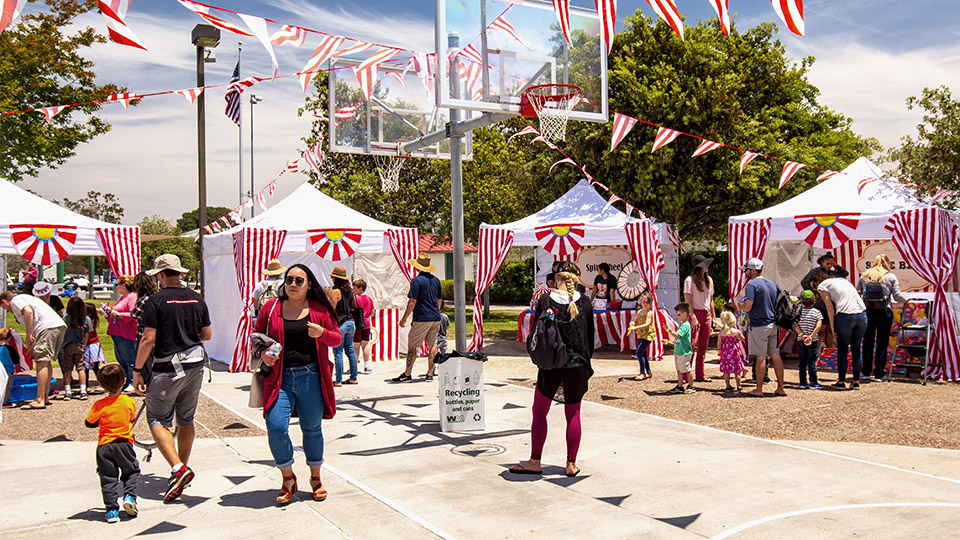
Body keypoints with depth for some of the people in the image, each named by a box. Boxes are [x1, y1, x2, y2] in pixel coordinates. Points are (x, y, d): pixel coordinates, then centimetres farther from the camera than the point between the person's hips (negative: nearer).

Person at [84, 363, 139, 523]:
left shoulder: (99, 405, -9)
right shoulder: (128, 401, -5)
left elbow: (89, 423, 2)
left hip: (104, 446, 0)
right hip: (124, 443, 0)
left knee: (108, 478, 7)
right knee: (131, 471, 19)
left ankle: (112, 510, 3)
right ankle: (129, 496, -1)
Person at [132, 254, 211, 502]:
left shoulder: (156, 300, -10)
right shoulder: (197, 299, 7)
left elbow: (148, 339, -15)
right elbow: (207, 334, 12)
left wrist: (137, 370, -7)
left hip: (167, 368, -6)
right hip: (195, 364, 6)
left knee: (158, 420, 0)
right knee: (186, 420, 16)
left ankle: (178, 468, -16)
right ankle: (182, 469, 25)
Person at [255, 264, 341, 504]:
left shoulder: (319, 309, 4)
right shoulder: (271, 307, 6)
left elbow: (338, 339, 8)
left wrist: (322, 333, -12)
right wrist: (263, 356, -4)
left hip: (311, 377, 0)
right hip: (279, 378, 0)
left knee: (312, 429, 8)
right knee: (276, 427, -11)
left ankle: (316, 478, 29)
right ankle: (288, 479, 11)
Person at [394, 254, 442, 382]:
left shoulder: (417, 280, -11)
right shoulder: (436, 280, 10)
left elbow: (412, 301, -14)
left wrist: (404, 318, -8)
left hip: (421, 319, -6)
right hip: (436, 318, 6)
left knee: (412, 346, 2)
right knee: (433, 345, 10)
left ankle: (407, 374, 4)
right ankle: (430, 373, 10)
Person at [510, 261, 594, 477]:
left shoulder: (545, 300, -6)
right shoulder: (584, 302, -2)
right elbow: (590, 336, 5)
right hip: (577, 366, 2)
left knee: (539, 412, 10)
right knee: (573, 414, 12)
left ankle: (535, 462, 12)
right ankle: (571, 464, 14)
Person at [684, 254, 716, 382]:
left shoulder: (709, 280, 14)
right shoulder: (690, 280, -6)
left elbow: (711, 300, 19)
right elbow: (687, 301, -11)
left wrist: (713, 316, 14)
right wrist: (692, 317, -18)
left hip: (706, 314, 7)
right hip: (695, 313, -6)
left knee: (703, 347, 8)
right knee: (692, 344, -9)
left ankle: (700, 375, 13)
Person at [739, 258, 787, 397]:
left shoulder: (752, 284, -11)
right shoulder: (772, 284, 12)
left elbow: (748, 307, -19)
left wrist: (741, 304, 1)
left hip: (759, 325, -7)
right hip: (773, 324, 7)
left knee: (760, 357, -3)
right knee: (775, 355, 11)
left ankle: (759, 389, 2)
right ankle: (780, 388, 14)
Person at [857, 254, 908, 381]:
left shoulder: (864, 276, 7)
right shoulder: (891, 277, 1)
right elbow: (897, 296, -3)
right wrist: (907, 299, 14)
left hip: (867, 312, 2)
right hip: (884, 313, -2)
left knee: (867, 342, 11)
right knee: (882, 342, 3)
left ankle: (865, 372, 15)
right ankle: (879, 373, 4)